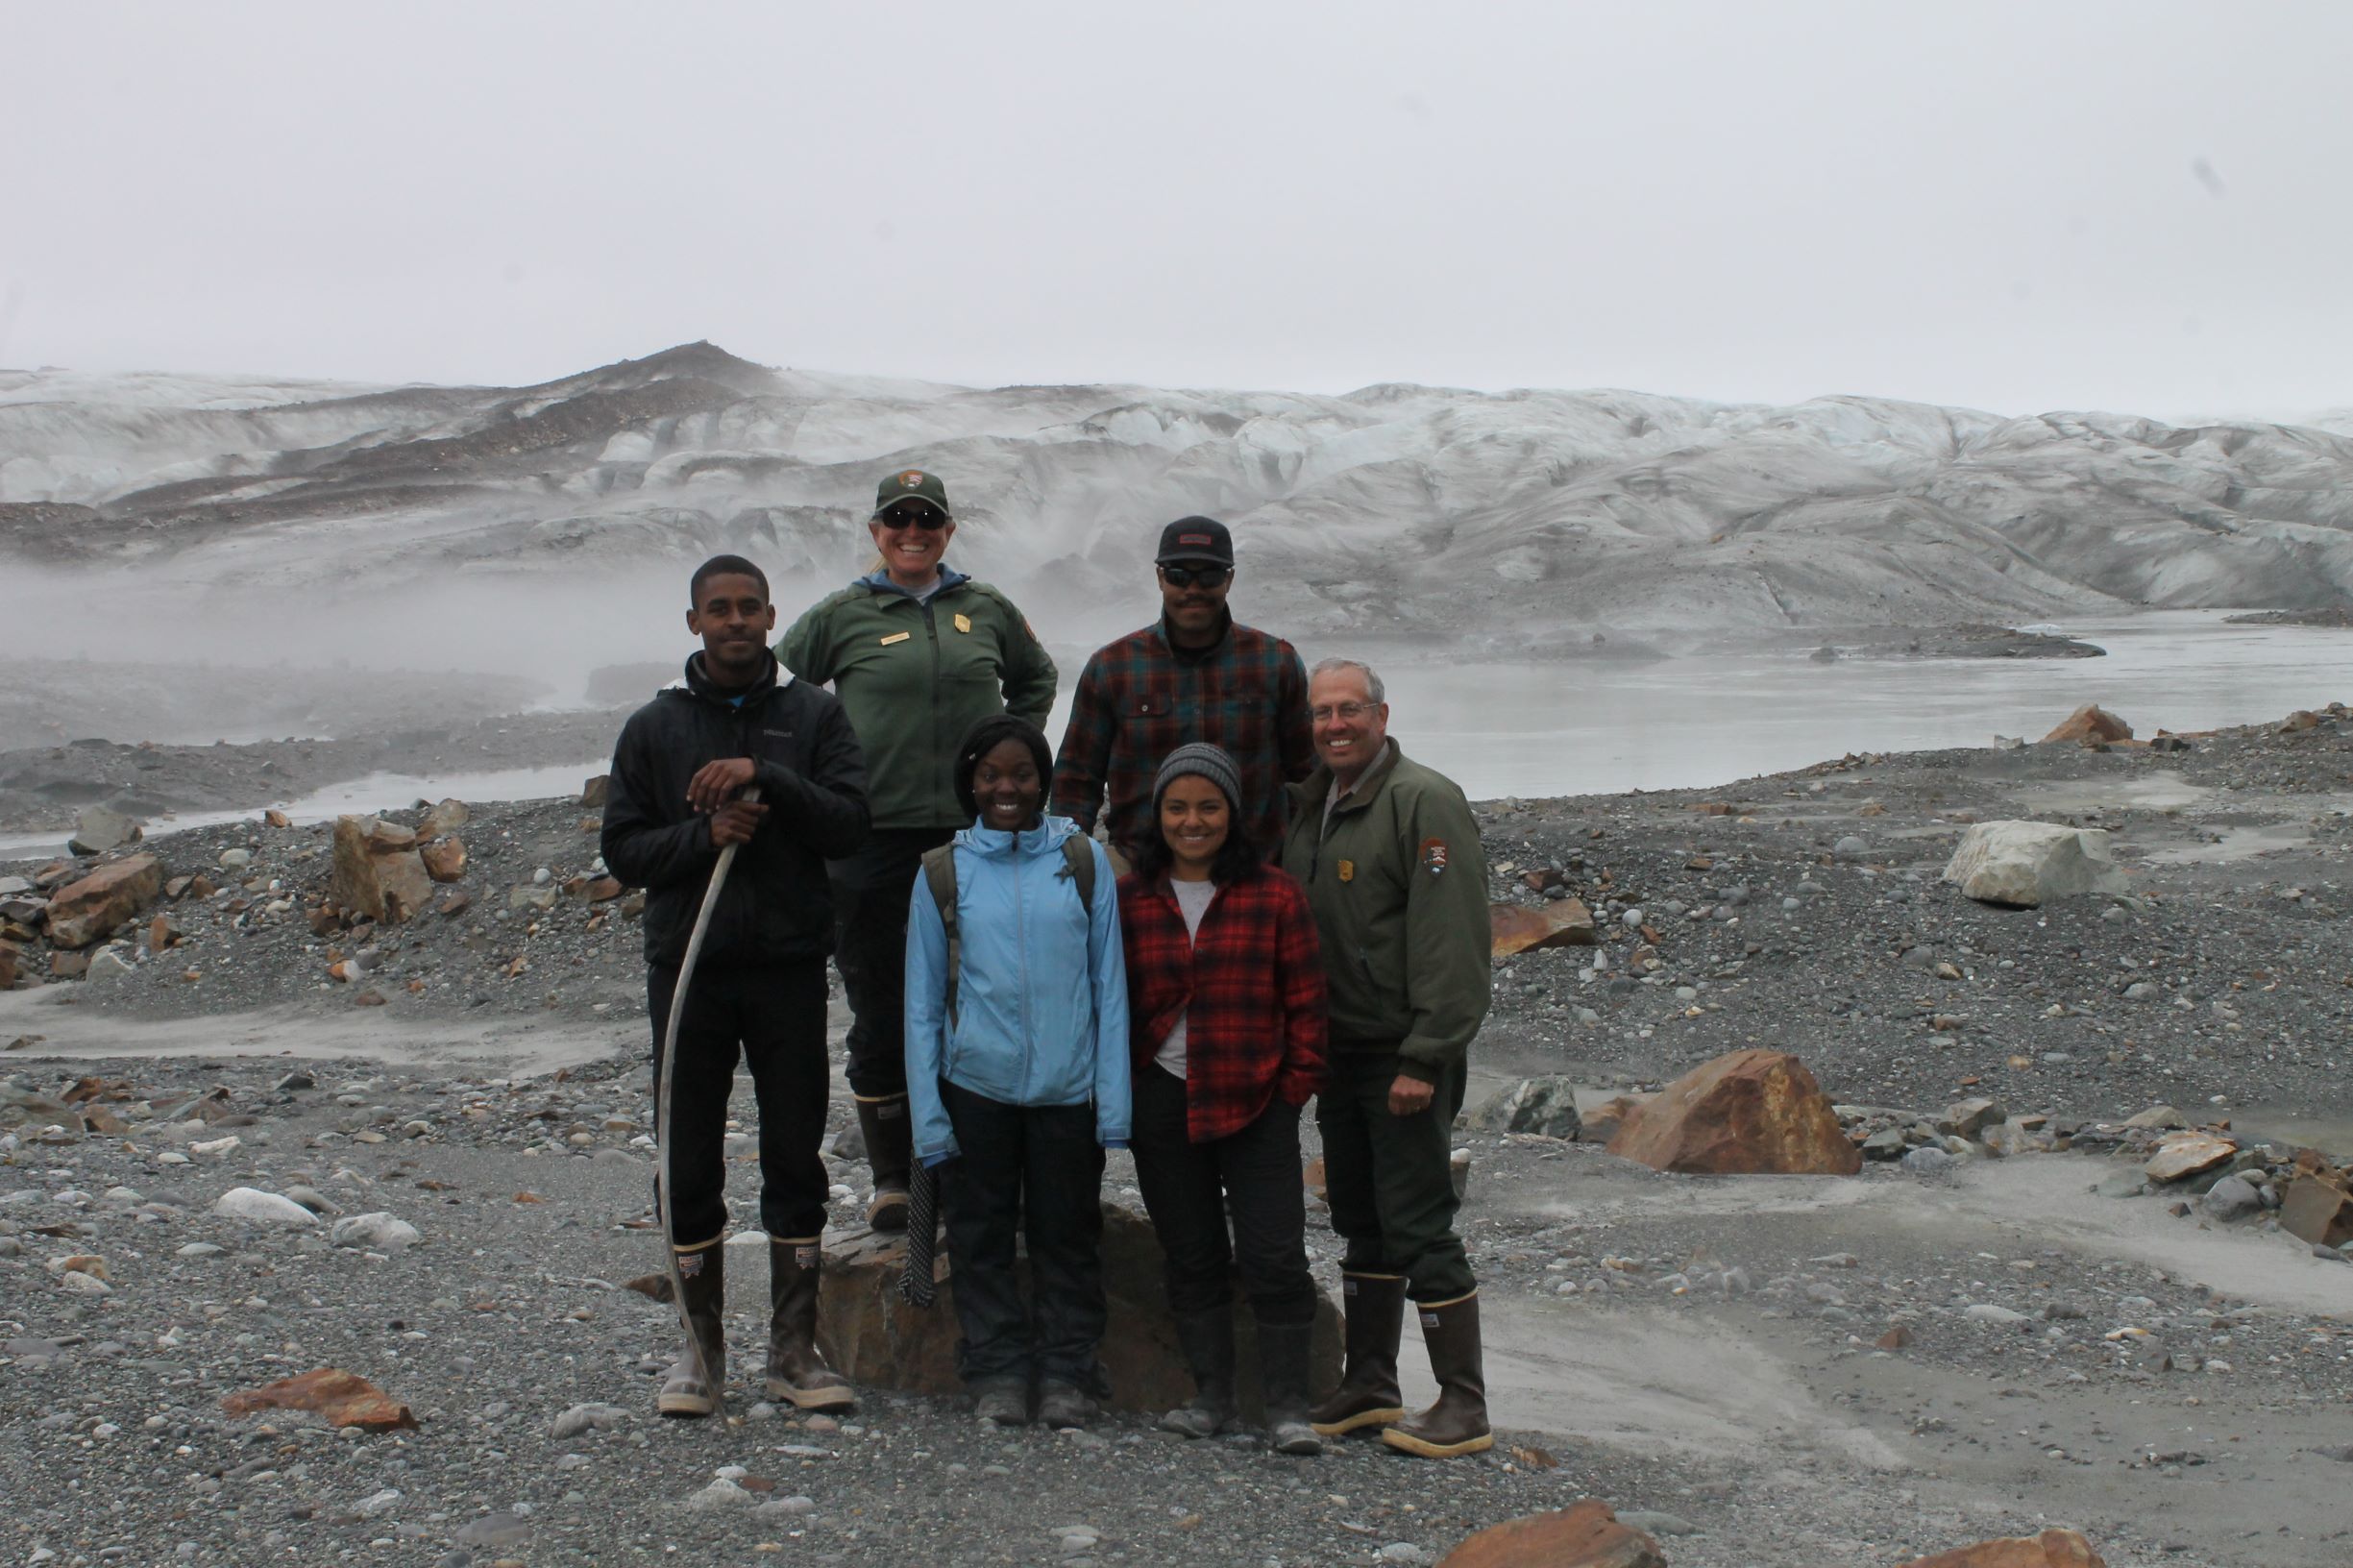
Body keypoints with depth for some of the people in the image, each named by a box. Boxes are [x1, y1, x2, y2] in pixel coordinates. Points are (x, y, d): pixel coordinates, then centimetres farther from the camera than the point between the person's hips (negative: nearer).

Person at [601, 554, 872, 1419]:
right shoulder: (654, 727, 7)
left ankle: (795, 1348, 12)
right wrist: (703, 835, -14)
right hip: (687, 966, 1)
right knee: (690, 1166, 4)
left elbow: (851, 821, -6)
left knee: (796, 1160, 3)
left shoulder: (814, 715, 5)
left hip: (789, 966, 0)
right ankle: (701, 1349, 13)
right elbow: (623, 849, 3)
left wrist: (766, 778, -18)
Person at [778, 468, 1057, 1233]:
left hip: (976, 834, 2)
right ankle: (892, 1176, 14)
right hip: (874, 837, -2)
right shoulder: (842, 615, 2)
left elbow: (1036, 680, 27)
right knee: (881, 1016, 3)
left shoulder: (987, 609, 10)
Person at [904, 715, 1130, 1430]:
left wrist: (1114, 1099, -1)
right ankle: (998, 1373, 18)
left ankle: (1067, 1373, 18)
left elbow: (1109, 984, 5)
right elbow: (922, 1003, 6)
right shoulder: (944, 873, 3)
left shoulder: (1084, 861, 3)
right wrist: (928, 1114, 0)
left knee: (1067, 1237, 7)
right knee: (982, 1237, 6)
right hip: (975, 1086, 0)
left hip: (1068, 1088, 0)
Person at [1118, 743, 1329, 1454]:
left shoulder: (1274, 895, -1)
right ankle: (1212, 1398, 21)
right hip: (1163, 1105, 3)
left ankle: (1288, 1407, 3)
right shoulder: (1129, 901, 5)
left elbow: (1305, 1001, 2)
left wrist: (1296, 1085, -5)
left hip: (1256, 1106, -2)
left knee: (1273, 1256, -5)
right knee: (1191, 1255, 11)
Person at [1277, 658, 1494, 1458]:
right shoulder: (1305, 805, 13)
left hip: (1403, 1057, -8)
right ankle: (1368, 1386, 26)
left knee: (1417, 1226, -7)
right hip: (1339, 1052, 8)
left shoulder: (1424, 801, -13)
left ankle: (1464, 1405, 0)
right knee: (1360, 1223, 15)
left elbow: (1451, 943, -19)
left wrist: (1424, 1060, -22)